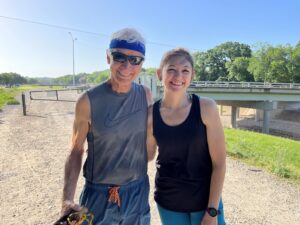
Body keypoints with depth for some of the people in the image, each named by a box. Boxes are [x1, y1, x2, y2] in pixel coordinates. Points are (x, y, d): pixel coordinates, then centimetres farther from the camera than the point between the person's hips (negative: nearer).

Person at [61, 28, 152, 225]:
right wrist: (67, 199, -17)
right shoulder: (88, 101, -15)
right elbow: (76, 151, -8)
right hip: (99, 195, -3)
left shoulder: (145, 95, -5)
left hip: (138, 192, 3)